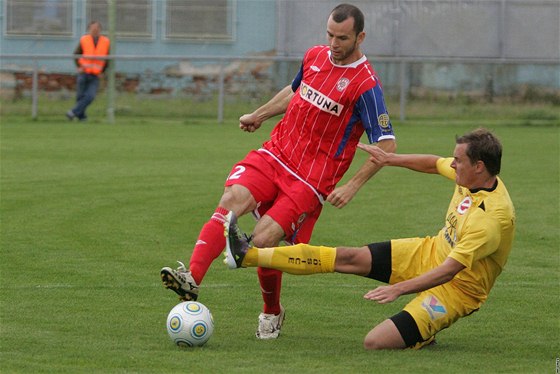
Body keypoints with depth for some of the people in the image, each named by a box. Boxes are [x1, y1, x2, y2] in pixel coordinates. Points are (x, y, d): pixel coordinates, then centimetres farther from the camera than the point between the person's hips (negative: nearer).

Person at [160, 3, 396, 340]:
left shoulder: (365, 85, -13)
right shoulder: (315, 56, 7)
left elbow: (387, 145, -13)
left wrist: (353, 186, -18)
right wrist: (259, 116, 30)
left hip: (311, 179, -5)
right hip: (275, 154, 5)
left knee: (263, 240, -17)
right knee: (232, 199, -23)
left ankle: (272, 313, 11)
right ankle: (192, 279, -36)